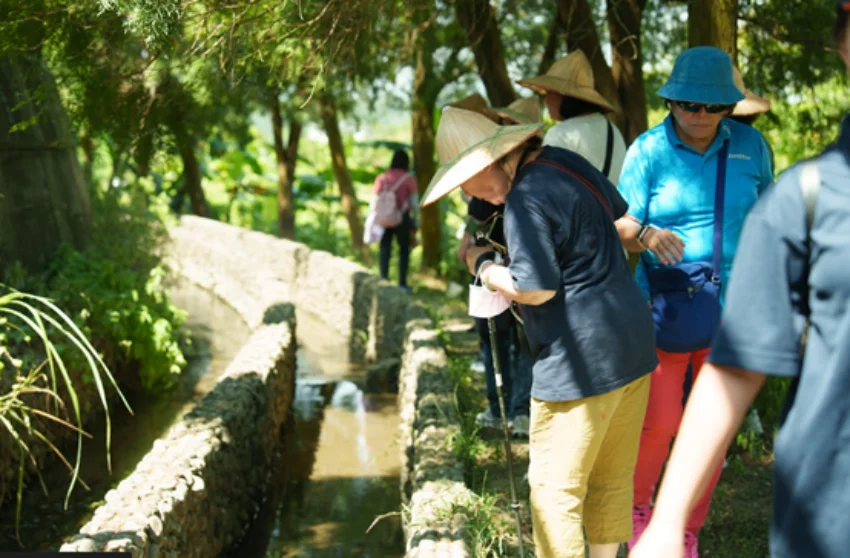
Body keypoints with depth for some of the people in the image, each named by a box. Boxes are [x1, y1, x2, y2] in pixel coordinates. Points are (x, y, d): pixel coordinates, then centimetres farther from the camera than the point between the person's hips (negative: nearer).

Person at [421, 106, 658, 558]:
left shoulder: (526, 200, -18)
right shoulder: (566, 162, 9)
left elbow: (536, 288, -18)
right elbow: (620, 219, 23)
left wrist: (483, 267, -3)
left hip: (582, 359, -9)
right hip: (633, 339, 10)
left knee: (555, 488, 2)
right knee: (611, 478, 18)